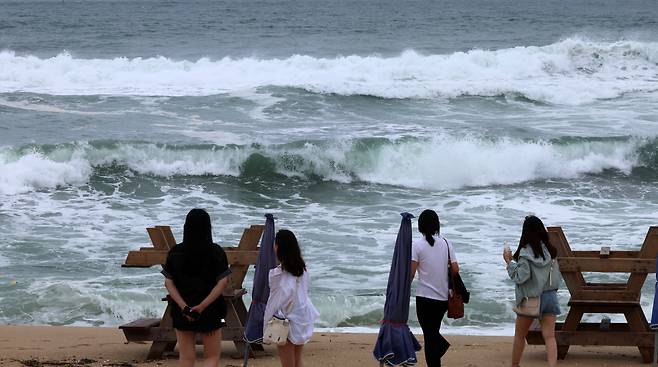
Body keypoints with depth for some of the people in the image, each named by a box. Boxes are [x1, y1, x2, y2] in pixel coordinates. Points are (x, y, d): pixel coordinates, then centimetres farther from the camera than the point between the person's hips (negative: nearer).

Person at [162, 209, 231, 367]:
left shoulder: (175, 253, -2)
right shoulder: (217, 253, -8)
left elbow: (169, 283, -5)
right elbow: (222, 283, -13)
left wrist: (184, 307, -11)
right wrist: (203, 305, -14)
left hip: (182, 311, 2)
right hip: (210, 312, -2)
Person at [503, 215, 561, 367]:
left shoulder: (525, 252, -14)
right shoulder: (549, 250, 3)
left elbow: (520, 278, -17)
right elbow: (556, 275, 8)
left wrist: (509, 261, -8)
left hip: (531, 298, -4)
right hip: (550, 296, 4)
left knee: (519, 336, 14)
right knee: (549, 336, -3)